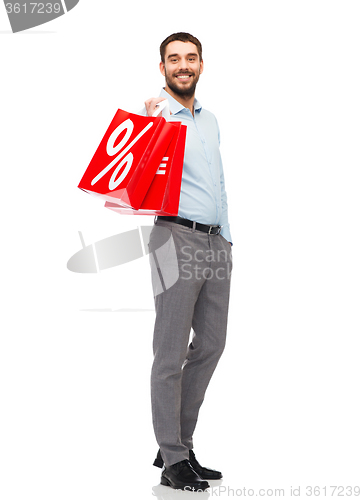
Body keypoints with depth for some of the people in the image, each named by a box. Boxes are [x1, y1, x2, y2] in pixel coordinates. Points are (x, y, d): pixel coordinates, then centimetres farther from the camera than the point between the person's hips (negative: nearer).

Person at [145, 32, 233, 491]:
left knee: (211, 343, 9)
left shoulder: (210, 120, 19)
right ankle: (174, 459, 2)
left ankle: (179, 443, 20)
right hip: (177, 236, -8)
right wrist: (149, 124, -28)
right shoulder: (154, 115, -4)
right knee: (171, 351, -4)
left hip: (215, 242, 8)